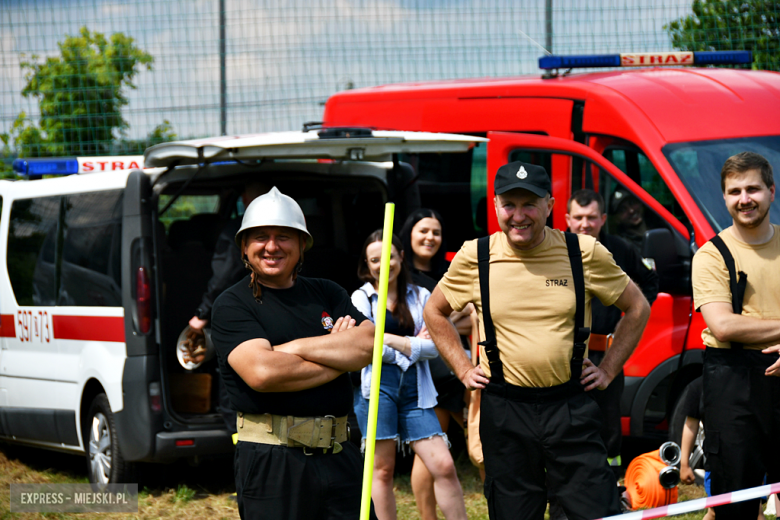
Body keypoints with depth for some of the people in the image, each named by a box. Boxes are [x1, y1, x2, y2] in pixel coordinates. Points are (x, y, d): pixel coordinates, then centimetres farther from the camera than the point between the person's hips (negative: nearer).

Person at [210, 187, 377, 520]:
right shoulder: (231, 305, 2)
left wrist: (294, 348, -7)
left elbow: (371, 345, 0)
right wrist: (340, 357, -5)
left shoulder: (326, 294, 16)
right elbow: (261, 372, -15)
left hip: (339, 455, 4)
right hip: (271, 458, -4)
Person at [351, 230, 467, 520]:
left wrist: (393, 340, -11)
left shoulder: (421, 296, 11)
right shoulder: (361, 298, 5)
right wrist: (413, 344, -5)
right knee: (383, 469, 1)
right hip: (378, 387, -2)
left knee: (444, 466, -6)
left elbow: (434, 346, 0)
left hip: (416, 390, 2)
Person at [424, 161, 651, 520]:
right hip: (505, 410, 1)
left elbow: (637, 308, 11)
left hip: (569, 408, -1)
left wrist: (608, 370, 7)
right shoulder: (475, 257, -1)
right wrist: (463, 369, 9)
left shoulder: (584, 253, -2)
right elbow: (435, 312, 16)